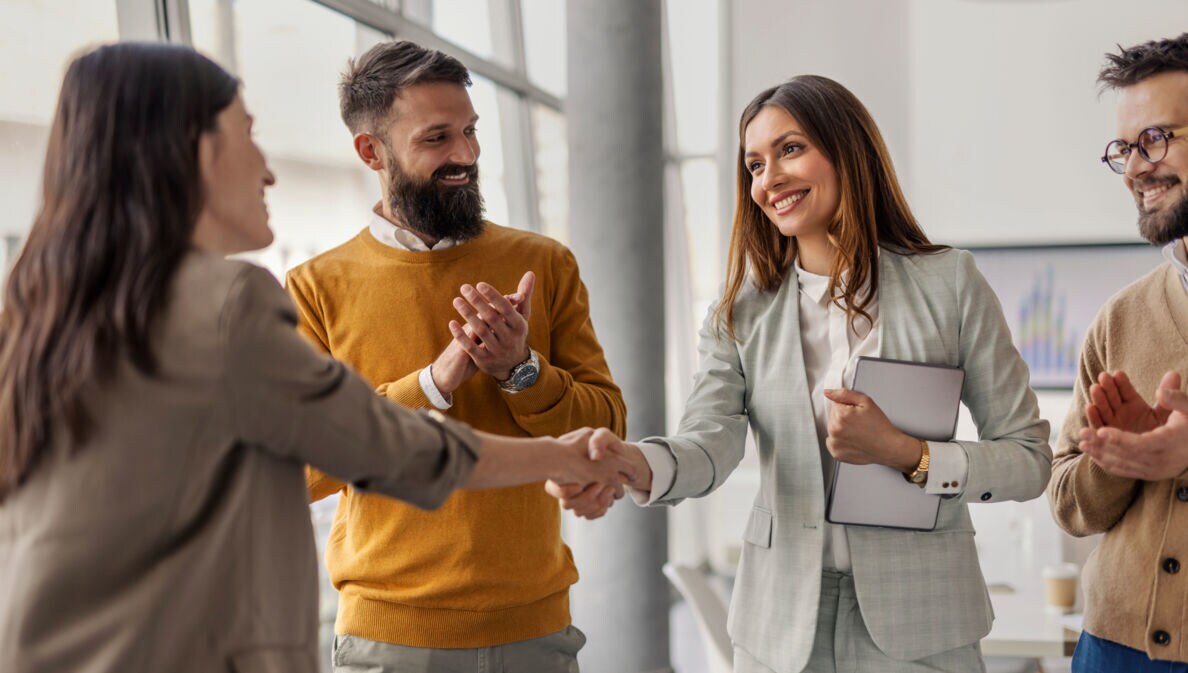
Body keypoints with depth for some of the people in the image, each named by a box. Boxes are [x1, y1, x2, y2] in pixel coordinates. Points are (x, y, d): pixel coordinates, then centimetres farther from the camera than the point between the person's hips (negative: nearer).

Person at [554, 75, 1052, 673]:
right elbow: (709, 443, -14)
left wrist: (905, 454, -17)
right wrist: (634, 463, -35)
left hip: (918, 625, -1)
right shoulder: (742, 312, 3)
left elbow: (1029, 457, -2)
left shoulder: (949, 284, -2)